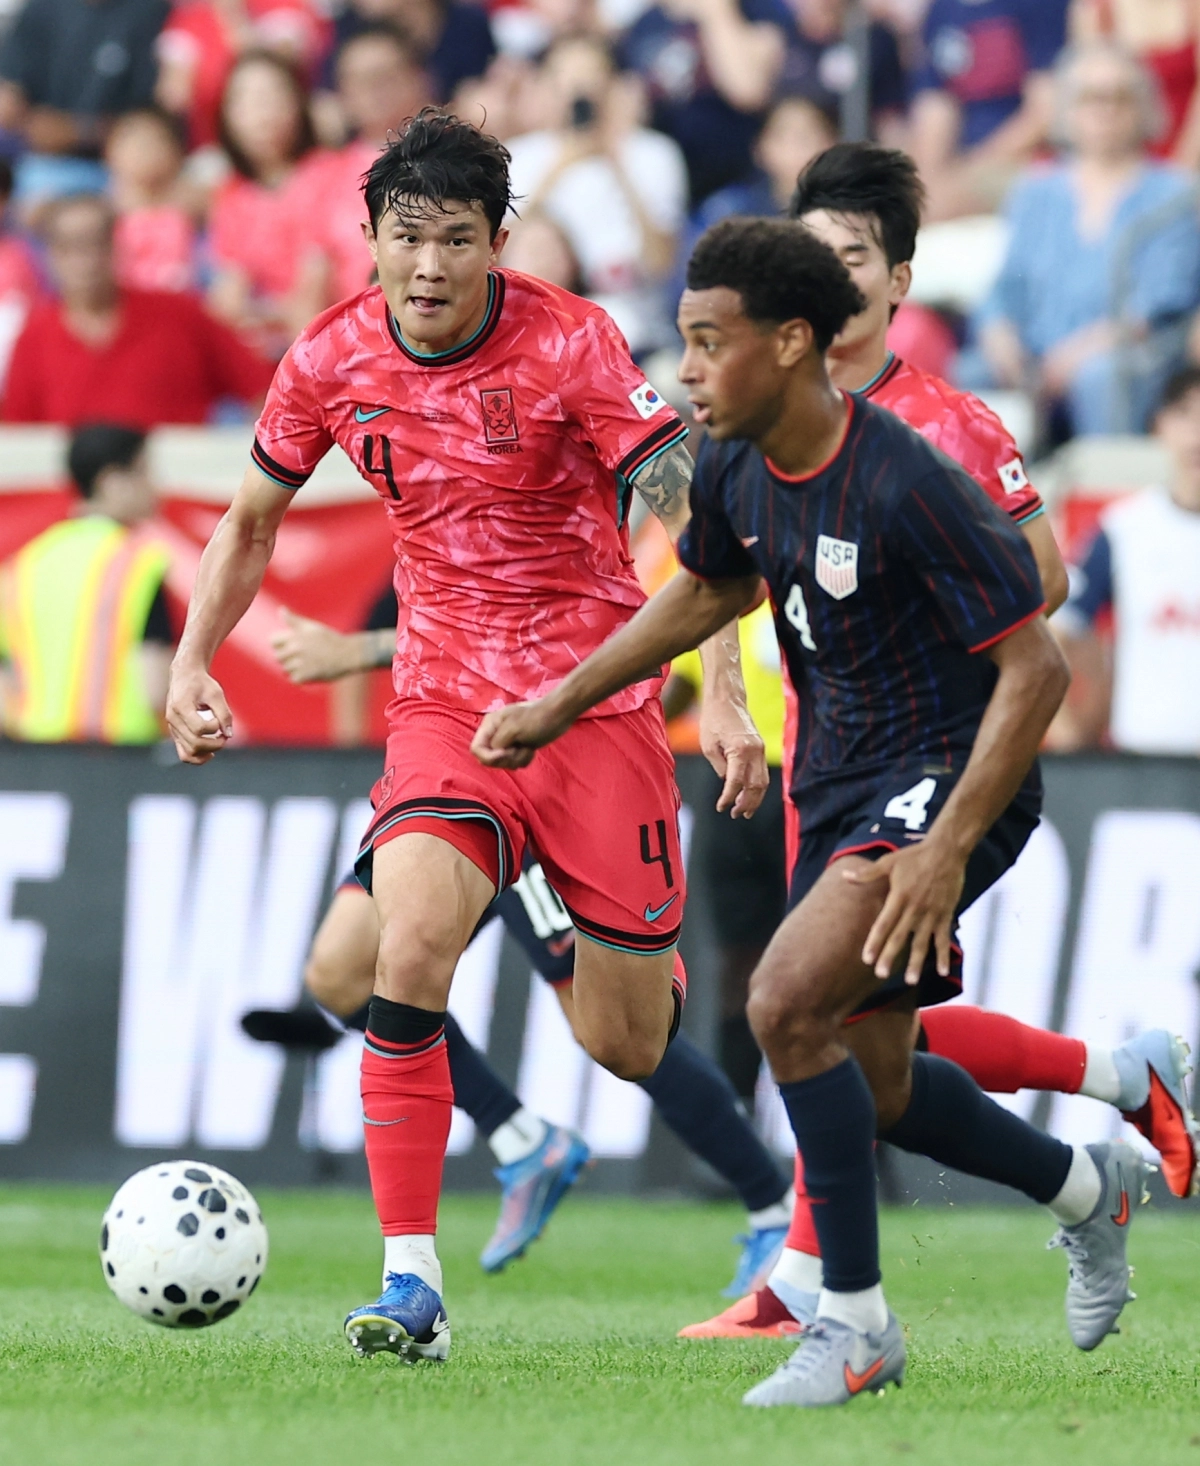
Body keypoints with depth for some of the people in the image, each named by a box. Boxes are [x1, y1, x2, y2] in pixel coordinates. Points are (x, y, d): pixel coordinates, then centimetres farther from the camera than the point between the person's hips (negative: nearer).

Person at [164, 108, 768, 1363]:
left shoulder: (569, 344, -14)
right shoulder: (331, 363, -3)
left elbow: (687, 522, -16)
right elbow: (254, 518, 15)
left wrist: (724, 698, -26)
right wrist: (191, 664, 4)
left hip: (597, 697, -2)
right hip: (444, 703, 2)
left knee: (625, 1046, 3)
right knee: (410, 944, -26)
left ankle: (636, 960, 43)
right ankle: (411, 1281, -21)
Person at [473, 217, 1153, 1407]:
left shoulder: (906, 489, -26)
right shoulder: (736, 470, -2)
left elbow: (1033, 669, -23)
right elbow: (706, 593, 21)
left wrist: (949, 850, -28)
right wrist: (560, 704, 19)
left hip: (948, 782, -9)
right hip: (838, 784, 9)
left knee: (786, 1003, -24)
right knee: (874, 1085, 14)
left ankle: (855, 1325, -12)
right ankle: (1088, 1189, 41)